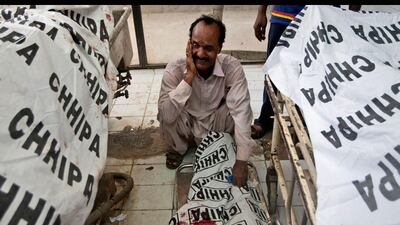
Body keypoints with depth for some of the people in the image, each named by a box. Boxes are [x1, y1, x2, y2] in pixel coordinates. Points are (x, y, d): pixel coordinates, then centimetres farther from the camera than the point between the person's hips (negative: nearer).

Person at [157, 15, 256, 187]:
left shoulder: (232, 68, -26)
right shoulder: (175, 69, -27)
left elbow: (241, 112, -31)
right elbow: (166, 115, -37)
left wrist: (241, 161, -35)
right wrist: (189, 76, -43)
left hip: (216, 124, 0)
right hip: (187, 125, 0)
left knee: (238, 109, -29)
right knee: (166, 116, -31)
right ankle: (178, 149, 5)